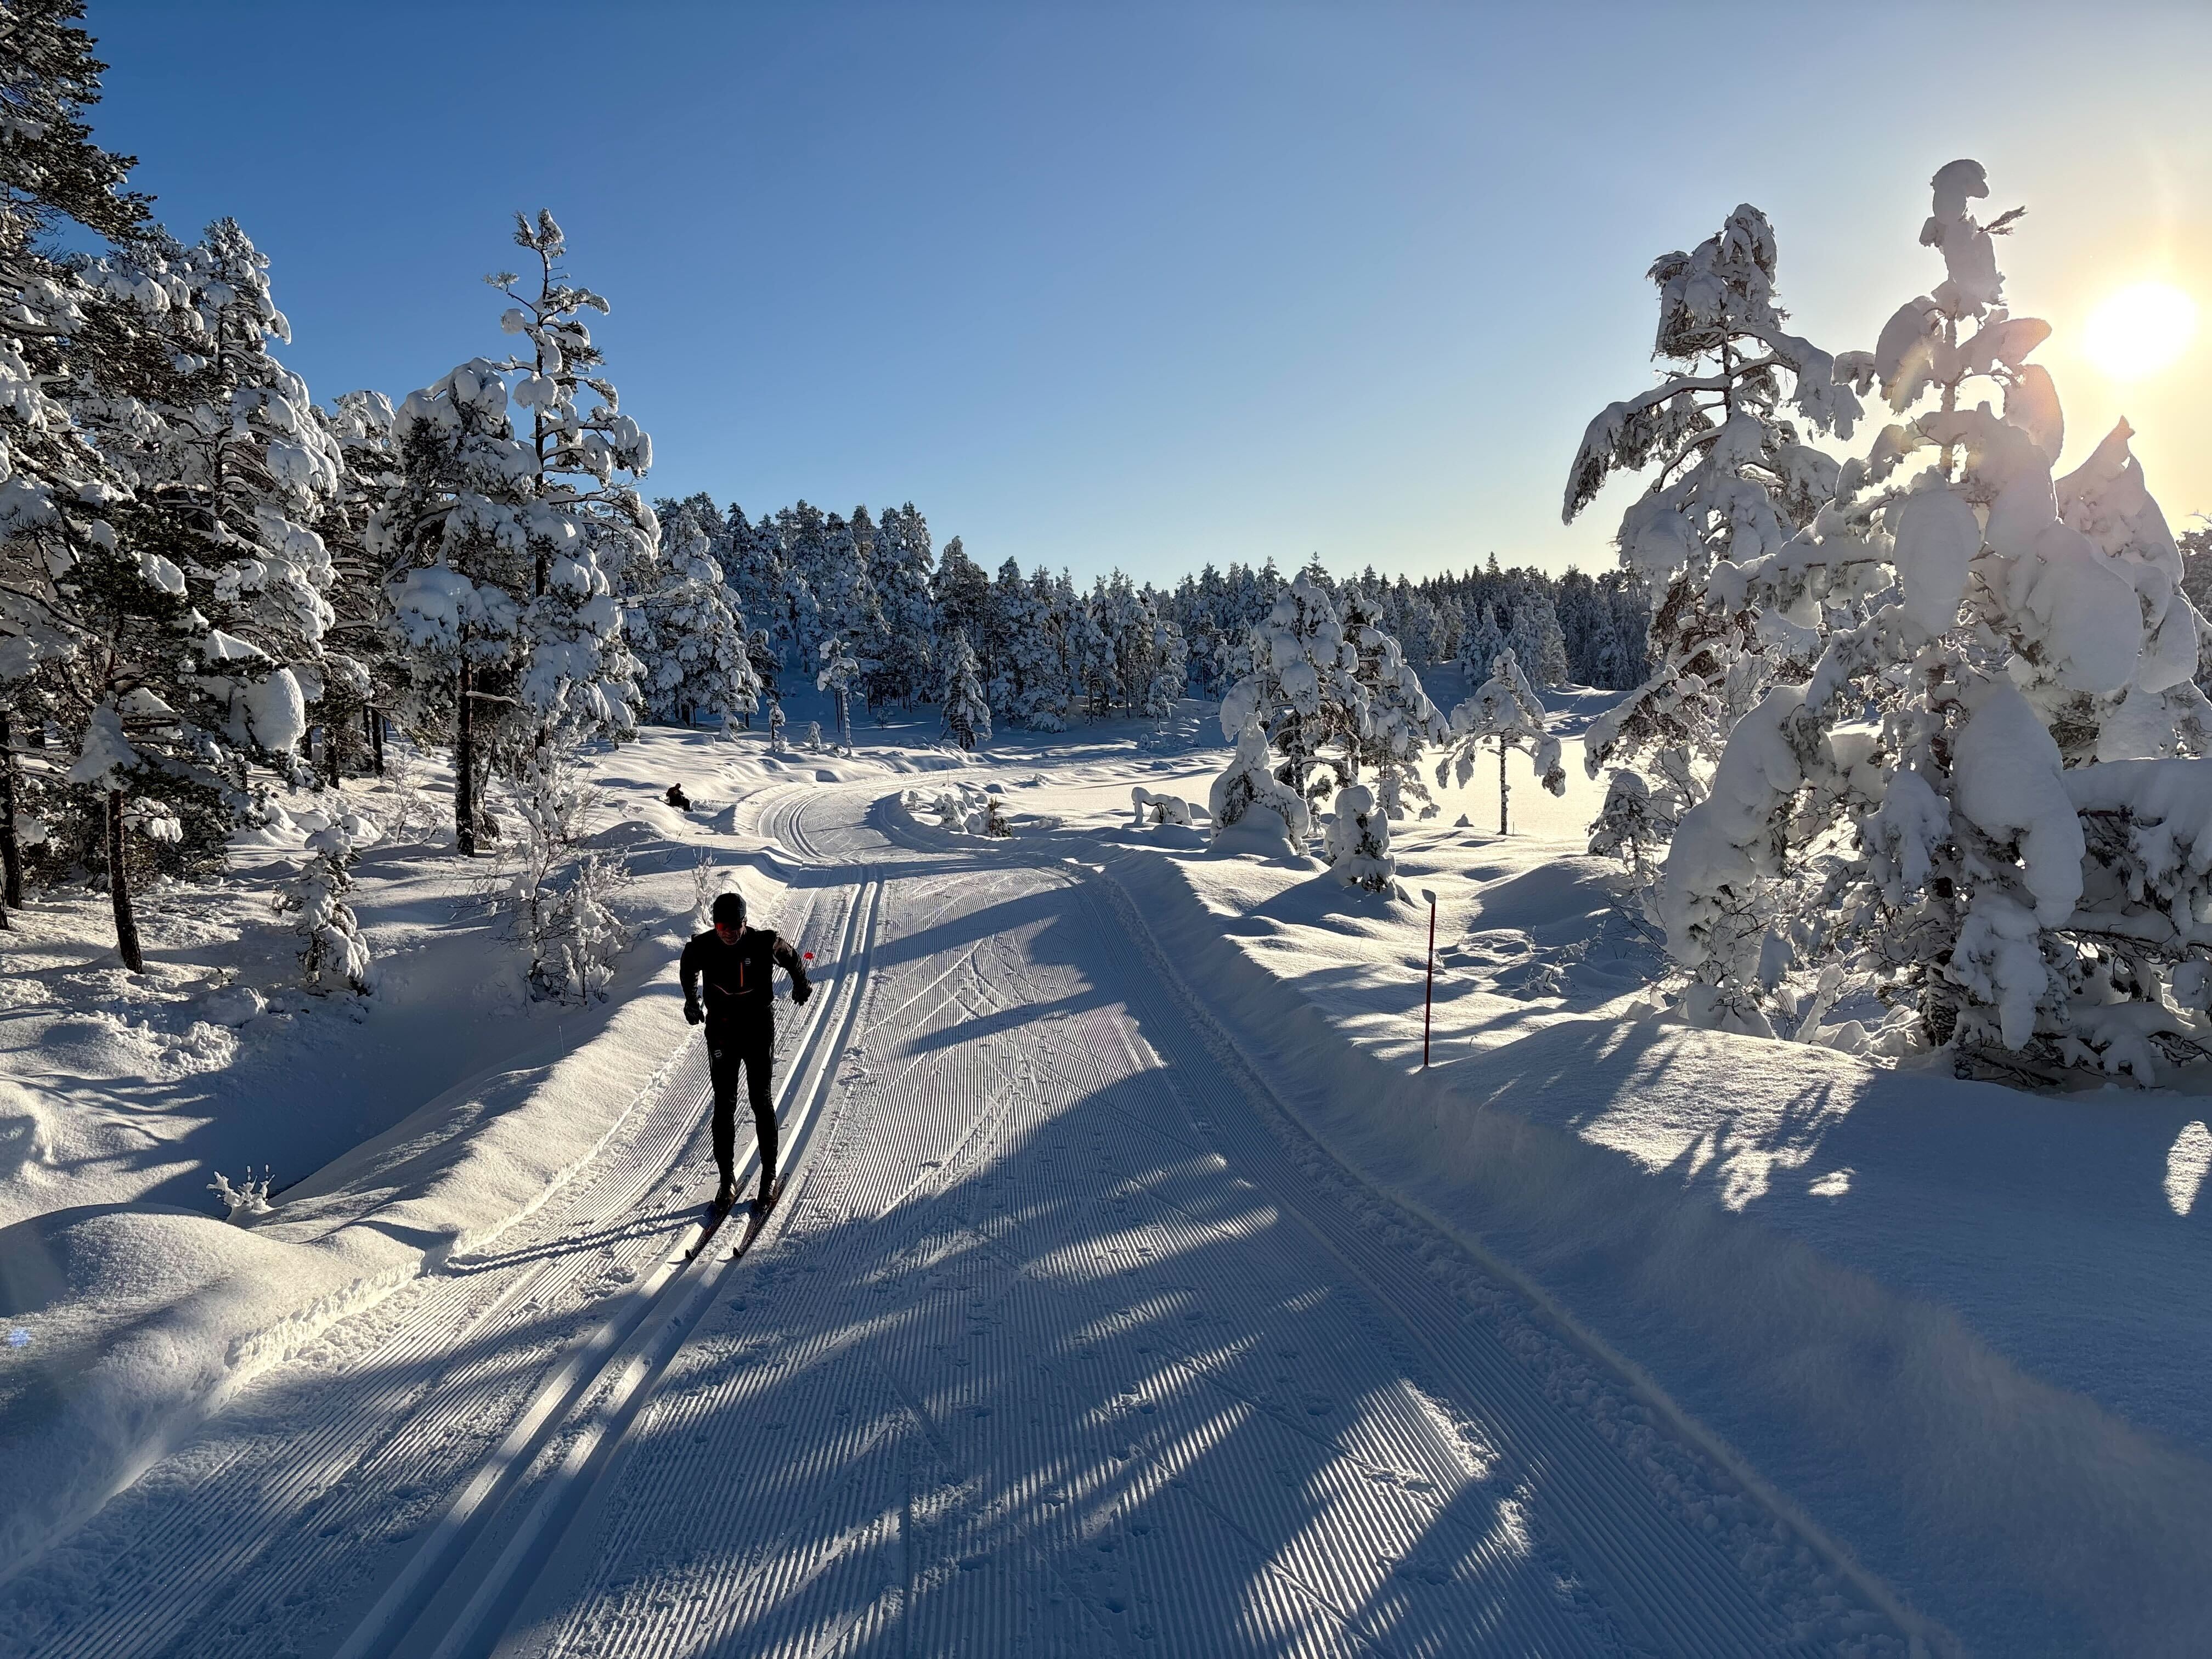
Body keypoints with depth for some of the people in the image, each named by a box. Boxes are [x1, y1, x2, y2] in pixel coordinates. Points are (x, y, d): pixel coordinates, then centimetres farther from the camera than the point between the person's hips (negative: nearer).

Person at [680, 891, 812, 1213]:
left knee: (761, 1102, 3)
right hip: (721, 1031, 2)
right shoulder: (702, 947, -9)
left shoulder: (765, 943, -16)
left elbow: (792, 959, 6)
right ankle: (727, 1179, 13)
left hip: (759, 1029, -2)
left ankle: (769, 1175, 14)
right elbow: (688, 968, 15)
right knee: (724, 1106, 3)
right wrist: (691, 1000, 17)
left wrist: (801, 985, 12)